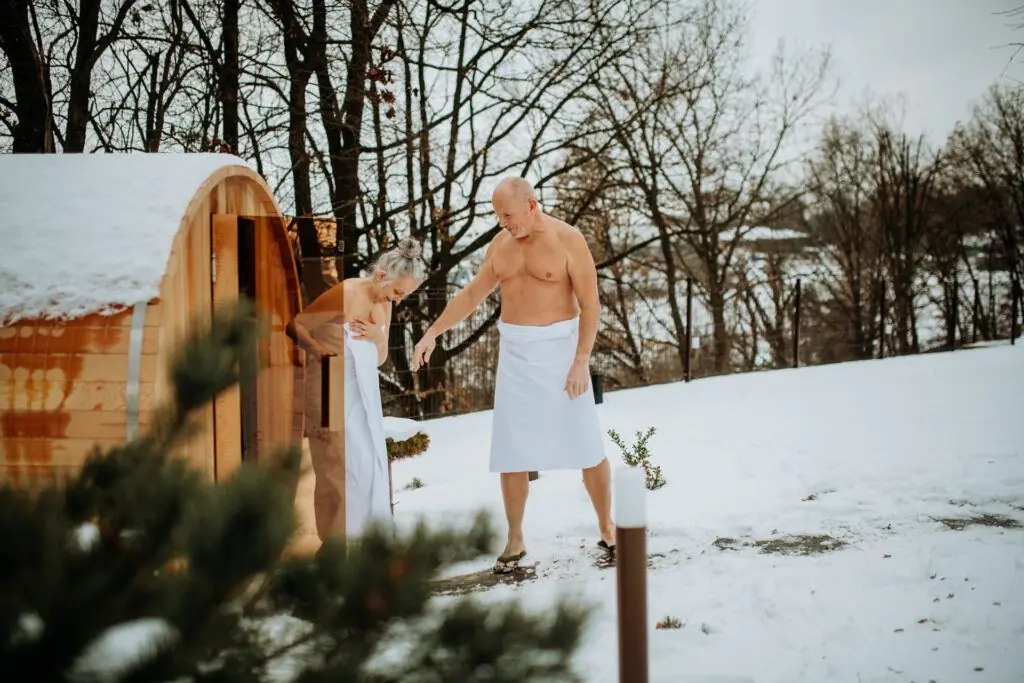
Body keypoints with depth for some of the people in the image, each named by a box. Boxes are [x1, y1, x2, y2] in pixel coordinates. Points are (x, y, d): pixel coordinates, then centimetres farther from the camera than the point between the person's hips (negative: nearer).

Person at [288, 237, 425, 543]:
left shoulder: (384, 305, 6)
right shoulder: (347, 293, -17)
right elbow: (295, 325, -15)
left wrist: (379, 339, -9)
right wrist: (316, 348, -33)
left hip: (364, 391, 8)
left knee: (371, 464, 11)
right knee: (342, 465, -7)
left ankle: (366, 533, 23)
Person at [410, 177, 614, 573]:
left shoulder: (568, 240, -10)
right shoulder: (500, 245, 6)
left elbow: (590, 305, -11)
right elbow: (471, 295, 15)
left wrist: (581, 361, -18)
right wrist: (433, 333, 5)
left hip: (559, 349, -4)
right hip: (515, 354, 4)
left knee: (587, 447, 2)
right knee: (511, 452, 4)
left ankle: (607, 530, 19)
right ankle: (515, 542, 15)